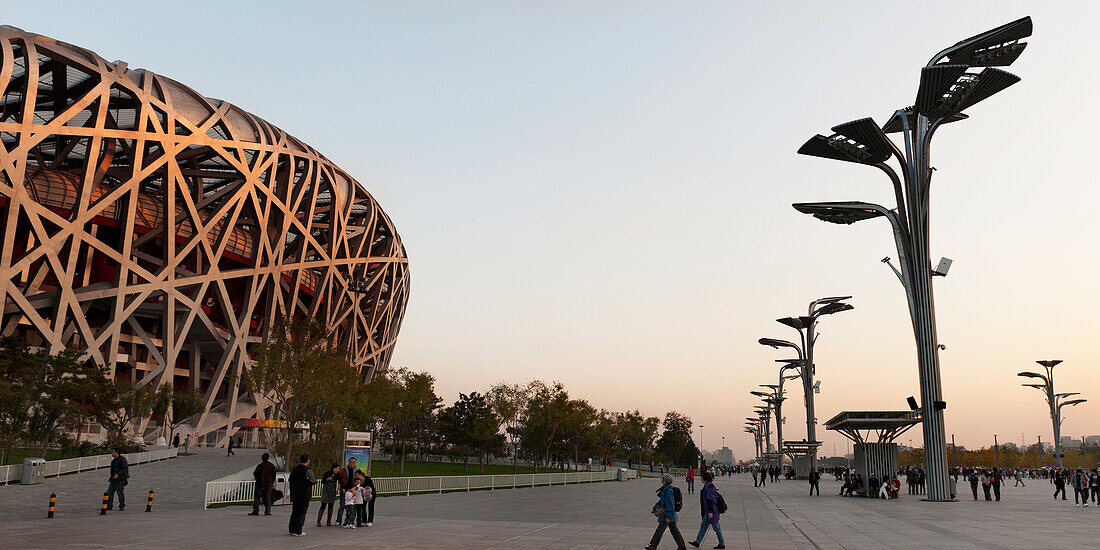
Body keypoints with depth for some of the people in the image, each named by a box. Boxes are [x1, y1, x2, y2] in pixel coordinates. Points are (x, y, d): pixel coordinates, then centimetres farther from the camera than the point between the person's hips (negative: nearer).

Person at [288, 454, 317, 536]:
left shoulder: (294, 470, 7)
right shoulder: (308, 471, -14)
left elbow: (290, 480, 14)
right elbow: (314, 481, -6)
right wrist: (315, 477, 14)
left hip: (294, 495, 6)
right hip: (305, 496, -6)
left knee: (294, 512, 15)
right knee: (301, 513, -1)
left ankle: (292, 529, 20)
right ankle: (297, 531, -4)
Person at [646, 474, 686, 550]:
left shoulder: (668, 491, -20)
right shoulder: (666, 489, 12)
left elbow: (670, 504, -22)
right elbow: (661, 500, 23)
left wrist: (668, 516, -22)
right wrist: (654, 508, 25)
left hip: (667, 515, -10)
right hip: (671, 515, 10)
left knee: (660, 530, 1)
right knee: (674, 531, 11)